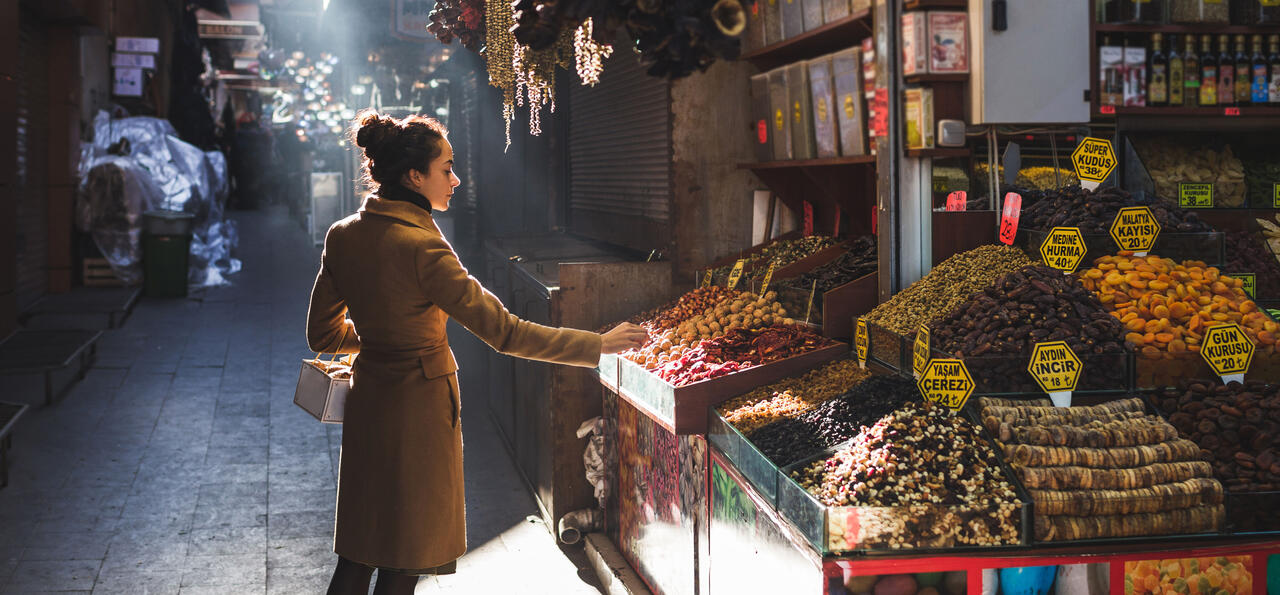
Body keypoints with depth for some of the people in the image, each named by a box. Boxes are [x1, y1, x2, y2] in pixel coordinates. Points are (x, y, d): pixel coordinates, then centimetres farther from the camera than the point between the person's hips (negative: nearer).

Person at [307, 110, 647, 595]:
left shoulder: (343, 236, 0)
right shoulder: (421, 247, -22)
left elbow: (322, 334, 9)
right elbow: (503, 331, -24)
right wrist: (599, 345, -20)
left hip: (367, 403, 7)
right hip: (420, 407, -7)